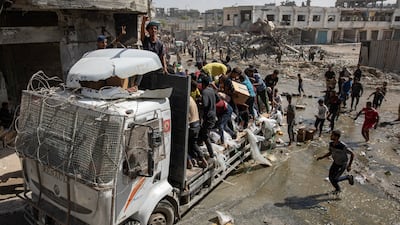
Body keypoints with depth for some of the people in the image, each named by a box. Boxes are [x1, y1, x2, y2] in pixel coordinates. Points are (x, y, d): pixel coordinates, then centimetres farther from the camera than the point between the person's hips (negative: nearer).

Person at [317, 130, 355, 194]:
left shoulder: (343, 146, -36)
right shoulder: (331, 144, -15)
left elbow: (352, 154, -22)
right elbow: (330, 153, 4)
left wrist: (349, 165, -23)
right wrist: (321, 157, -9)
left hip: (343, 164, -6)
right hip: (336, 162, 6)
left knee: (334, 179, -9)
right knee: (330, 177, 7)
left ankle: (348, 177, 17)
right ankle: (338, 189, 35)